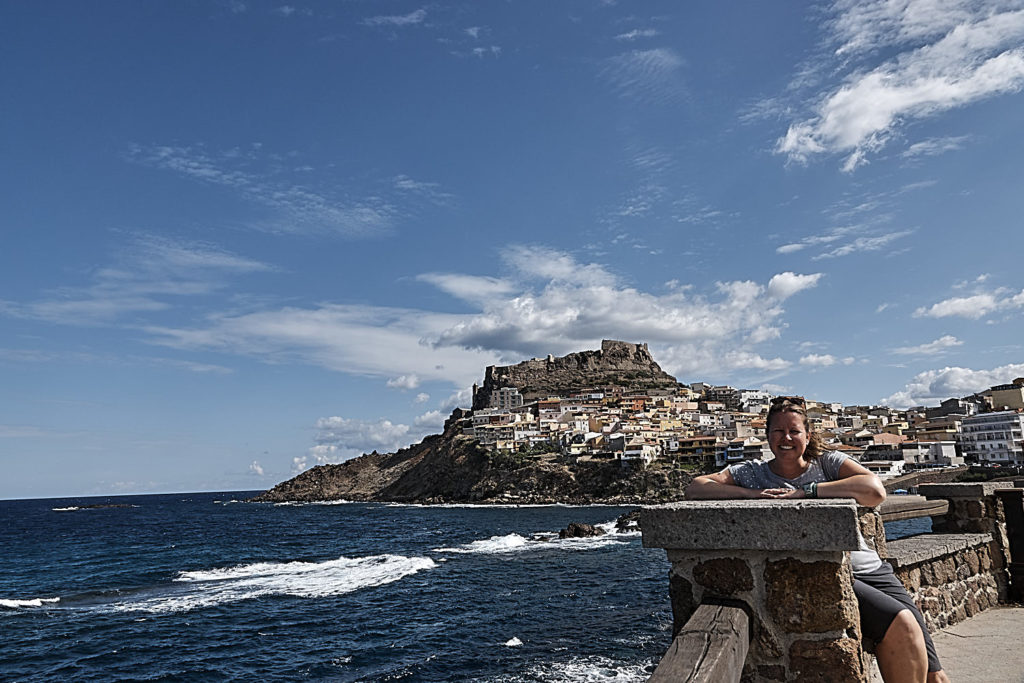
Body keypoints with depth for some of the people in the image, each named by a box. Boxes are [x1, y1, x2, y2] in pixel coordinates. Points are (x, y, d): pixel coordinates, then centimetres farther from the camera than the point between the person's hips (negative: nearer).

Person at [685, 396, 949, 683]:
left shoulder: (829, 463, 9)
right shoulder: (751, 472, 6)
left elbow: (875, 491, -10)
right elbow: (694, 489, -6)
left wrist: (805, 492, -15)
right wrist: (753, 494, -16)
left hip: (870, 569, 3)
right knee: (901, 624, -23)